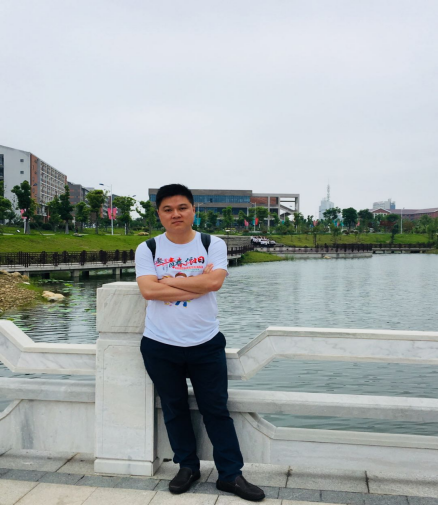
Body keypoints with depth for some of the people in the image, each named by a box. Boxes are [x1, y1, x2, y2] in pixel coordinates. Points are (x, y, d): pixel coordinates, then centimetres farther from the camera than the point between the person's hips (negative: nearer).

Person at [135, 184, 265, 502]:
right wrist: (197, 284, -15)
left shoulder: (213, 245, -1)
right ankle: (188, 467, 32)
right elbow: (148, 290, -15)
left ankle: (231, 474, 20)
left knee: (217, 410, 8)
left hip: (206, 344, -1)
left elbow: (215, 281, -18)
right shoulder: (148, 249, -1)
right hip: (160, 346, 1)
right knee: (174, 410, 14)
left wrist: (169, 280, -13)